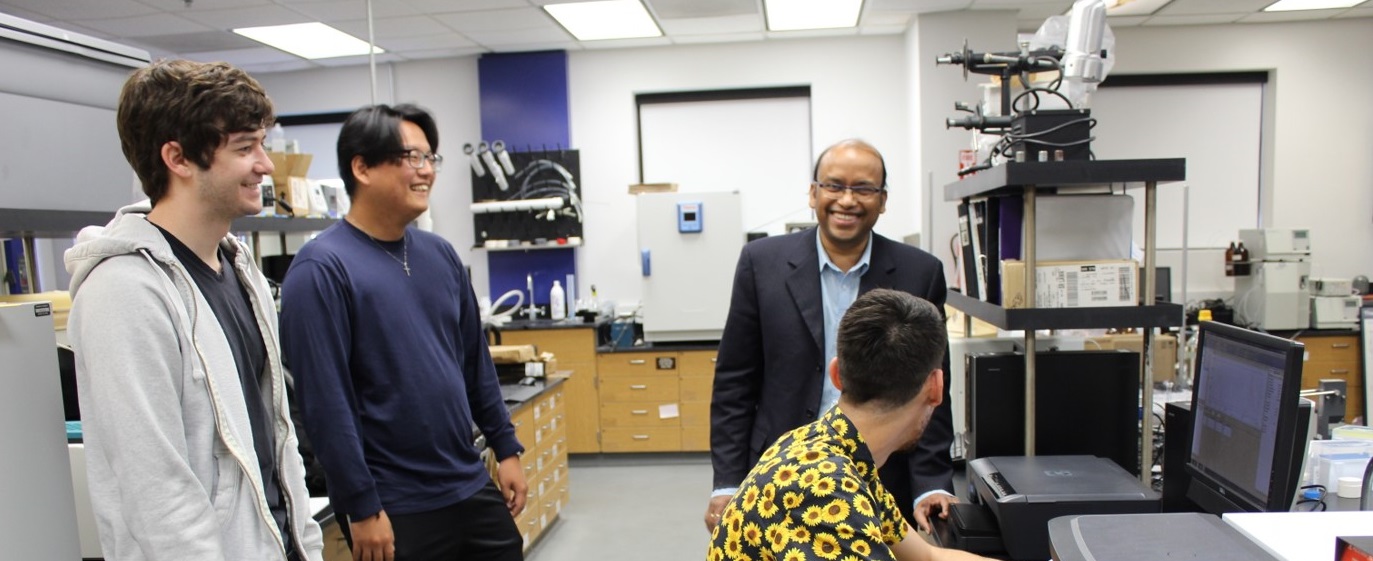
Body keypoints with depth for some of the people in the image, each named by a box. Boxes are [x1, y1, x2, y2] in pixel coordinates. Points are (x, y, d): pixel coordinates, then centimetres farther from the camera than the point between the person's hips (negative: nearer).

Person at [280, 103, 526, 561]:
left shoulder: (440, 255, 5)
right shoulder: (322, 269, -14)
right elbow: (324, 400, -16)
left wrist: (507, 448, 10)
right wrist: (362, 508, -14)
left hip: (473, 487, 6)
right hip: (397, 509, -6)